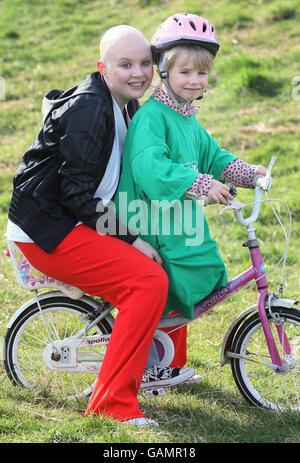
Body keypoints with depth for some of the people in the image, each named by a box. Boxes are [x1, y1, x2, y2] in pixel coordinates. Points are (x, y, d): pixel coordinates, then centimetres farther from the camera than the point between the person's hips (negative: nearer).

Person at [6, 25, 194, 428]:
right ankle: (113, 404, -20)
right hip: (48, 232, -10)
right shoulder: (88, 109, -20)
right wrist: (131, 240, -21)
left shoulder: (127, 107, 11)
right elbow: (76, 195, -22)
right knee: (148, 280, -24)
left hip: (78, 221, 10)